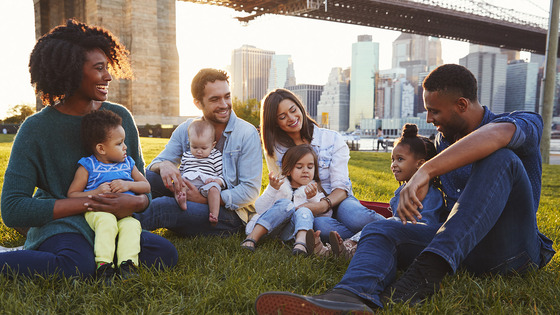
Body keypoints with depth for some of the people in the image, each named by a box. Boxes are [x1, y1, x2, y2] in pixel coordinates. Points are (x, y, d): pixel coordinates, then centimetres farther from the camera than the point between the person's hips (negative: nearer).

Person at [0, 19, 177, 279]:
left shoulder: (120, 116, 4)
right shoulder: (36, 129, -6)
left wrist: (135, 203, -17)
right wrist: (89, 202, -19)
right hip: (60, 225, -4)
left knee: (166, 255, -22)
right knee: (77, 267, -37)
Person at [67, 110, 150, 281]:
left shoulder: (127, 163, 16)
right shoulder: (88, 166, 4)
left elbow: (146, 186, 16)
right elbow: (72, 194, 3)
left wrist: (128, 185, -4)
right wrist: (96, 192, -14)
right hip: (97, 211, -3)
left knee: (131, 225, -30)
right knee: (107, 221, -36)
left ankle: (127, 263, -35)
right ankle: (103, 264, -36)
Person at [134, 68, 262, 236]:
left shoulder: (247, 133, -10)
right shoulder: (186, 129, 4)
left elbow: (250, 191, -13)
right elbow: (156, 162, 3)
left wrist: (205, 199, -22)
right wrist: (164, 165, -24)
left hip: (230, 213, -5)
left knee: (162, 205, -30)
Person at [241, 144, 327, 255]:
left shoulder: (314, 190, 18)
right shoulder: (279, 185, 14)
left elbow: (327, 213, 3)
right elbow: (260, 209, 0)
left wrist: (312, 198, -13)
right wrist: (272, 189, -14)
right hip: (270, 229, -1)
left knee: (304, 211, -26)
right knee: (285, 204, -26)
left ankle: (301, 241, -54)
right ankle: (252, 237, -35)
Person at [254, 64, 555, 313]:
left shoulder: (524, 122, -5)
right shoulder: (442, 142, 16)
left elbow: (496, 135, -33)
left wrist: (425, 171, -42)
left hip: (512, 245, -5)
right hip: (461, 243, 5)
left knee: (500, 158, -29)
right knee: (380, 229, -18)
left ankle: (428, 271, -40)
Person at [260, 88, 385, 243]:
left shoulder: (332, 139, 0)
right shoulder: (274, 149, 4)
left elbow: (341, 187, -6)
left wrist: (324, 204, -28)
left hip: (335, 201, 0)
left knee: (356, 217, -37)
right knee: (320, 225, -37)